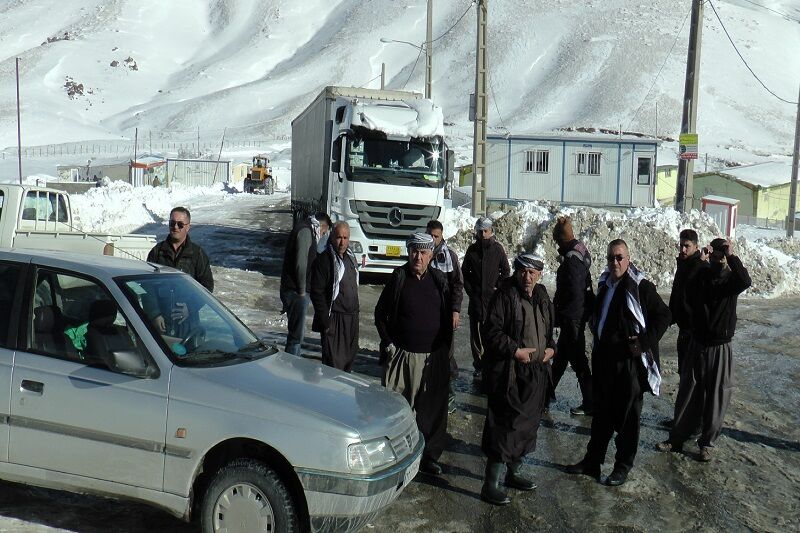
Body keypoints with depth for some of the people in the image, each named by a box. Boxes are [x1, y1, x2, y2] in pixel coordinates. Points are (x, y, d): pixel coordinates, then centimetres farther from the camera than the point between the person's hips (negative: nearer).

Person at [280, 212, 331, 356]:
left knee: (299, 332, 19)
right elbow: (300, 263, -22)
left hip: (295, 290, 10)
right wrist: (302, 290, -17)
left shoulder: (306, 231, 18)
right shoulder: (305, 232, -13)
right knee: (296, 334, -6)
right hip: (295, 291, -10)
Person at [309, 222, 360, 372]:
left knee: (349, 357, 17)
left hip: (352, 318, 8)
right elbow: (316, 293, -16)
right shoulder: (324, 260, -14)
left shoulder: (350, 258, 12)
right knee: (333, 361, -6)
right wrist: (325, 320, -18)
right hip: (334, 320, -8)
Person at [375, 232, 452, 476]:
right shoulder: (398, 278, -2)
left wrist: (445, 346, 7)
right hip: (402, 355, -2)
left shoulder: (439, 279, 5)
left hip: (434, 357, 2)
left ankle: (429, 455, 20)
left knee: (433, 408, 7)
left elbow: (448, 315, 14)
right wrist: (388, 343, -2)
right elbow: (380, 313, 5)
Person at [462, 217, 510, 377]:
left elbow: (506, 271, 8)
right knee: (475, 332, 2)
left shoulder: (497, 248, 3)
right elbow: (465, 272, 15)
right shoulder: (472, 249, 8)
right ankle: (478, 365, 11)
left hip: (493, 297, -2)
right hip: (476, 297, 2)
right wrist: (469, 290, 5)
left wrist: (498, 288, -1)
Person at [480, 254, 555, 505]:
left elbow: (549, 330, 24)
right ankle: (490, 485, 4)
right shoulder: (504, 296, -12)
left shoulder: (542, 298, 11)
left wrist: (551, 348, 6)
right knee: (504, 427, -5)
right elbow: (492, 332, -16)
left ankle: (514, 473, 35)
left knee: (527, 425, 17)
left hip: (536, 373, 8)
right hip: (509, 374, -8)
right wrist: (515, 350, -22)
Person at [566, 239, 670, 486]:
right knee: (601, 412, 16)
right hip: (603, 359, 7)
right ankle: (592, 461, 27)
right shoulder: (604, 285, 9)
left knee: (627, 415, 6)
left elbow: (663, 315, -9)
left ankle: (623, 466, 19)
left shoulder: (640, 287, -12)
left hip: (629, 360, -7)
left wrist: (645, 342, -15)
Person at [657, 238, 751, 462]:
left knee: (716, 396, 5)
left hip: (720, 348, -1)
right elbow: (684, 286, -17)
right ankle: (676, 439, 16)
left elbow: (745, 281, -28)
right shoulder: (701, 274, 0)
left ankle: (707, 443, 18)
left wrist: (731, 256, -27)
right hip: (697, 344, 2)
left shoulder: (731, 278, -5)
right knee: (687, 393, 7)